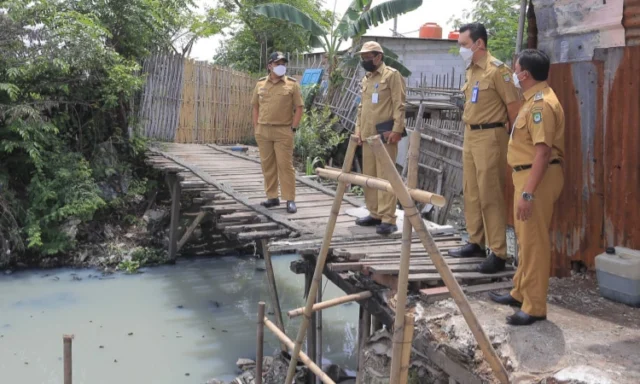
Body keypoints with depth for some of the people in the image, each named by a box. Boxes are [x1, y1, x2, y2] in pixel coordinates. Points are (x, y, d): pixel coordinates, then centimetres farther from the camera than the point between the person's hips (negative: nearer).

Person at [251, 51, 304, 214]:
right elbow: (256, 107, 14)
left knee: (285, 165, -4)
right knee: (267, 165, 8)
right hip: (263, 130, 4)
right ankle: (272, 197, 18)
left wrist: (293, 128, -7)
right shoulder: (260, 84, 9)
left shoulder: (292, 84, 0)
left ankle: (290, 200, 0)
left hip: (283, 131, -4)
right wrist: (256, 127, 7)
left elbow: (299, 108, -1)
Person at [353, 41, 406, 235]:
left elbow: (399, 105, -10)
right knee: (369, 175, 11)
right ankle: (375, 214, 20)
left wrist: (397, 130, -18)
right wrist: (358, 129, 13)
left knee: (385, 176, -9)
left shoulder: (392, 75, -4)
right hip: (367, 135, 8)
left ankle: (388, 219, -7)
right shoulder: (366, 79, 20)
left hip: (385, 135, -8)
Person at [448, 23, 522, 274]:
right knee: (471, 193, 14)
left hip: (489, 137, -9)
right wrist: (469, 134, 18)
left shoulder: (497, 70, -13)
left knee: (490, 196, -6)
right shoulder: (471, 71, 13)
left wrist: (514, 139, -7)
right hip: (469, 136, 9)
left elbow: (514, 105, -13)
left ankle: (498, 254, 0)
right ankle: (476, 242, 27)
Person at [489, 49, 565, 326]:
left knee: (534, 242, -5)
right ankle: (521, 293, 31)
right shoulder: (535, 99, 15)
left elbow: (543, 151, -25)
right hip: (526, 175, 11)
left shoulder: (541, 103, -19)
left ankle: (535, 307, 2)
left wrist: (528, 192, -28)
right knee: (525, 239, 18)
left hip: (537, 178, -11)